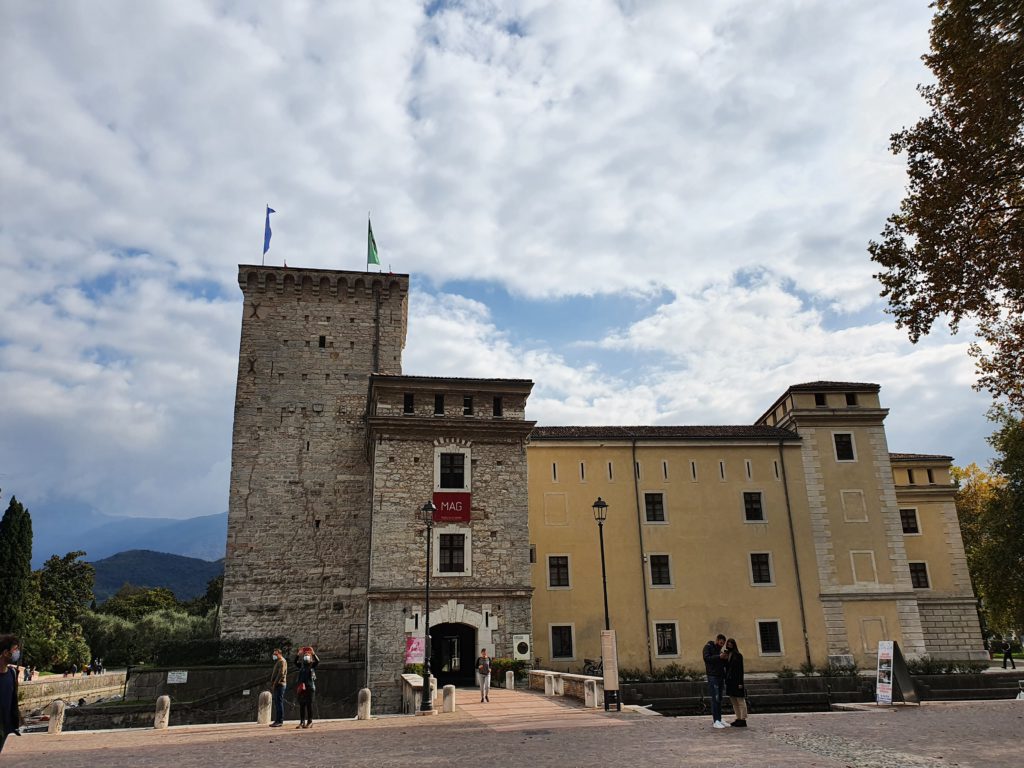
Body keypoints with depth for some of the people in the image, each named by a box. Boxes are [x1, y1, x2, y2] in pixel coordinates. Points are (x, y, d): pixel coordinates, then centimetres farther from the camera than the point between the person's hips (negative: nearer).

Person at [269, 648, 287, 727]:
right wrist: (272, 684, 14)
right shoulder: (277, 662, 22)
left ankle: (280, 721, -12)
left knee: (279, 702, -11)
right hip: (277, 685, 10)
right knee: (277, 703, 11)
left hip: (280, 685, -10)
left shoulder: (282, 661, -9)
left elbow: (281, 673, -19)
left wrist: (275, 683, -18)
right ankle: (277, 720, 14)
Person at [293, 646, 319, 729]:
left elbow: (317, 661, -17)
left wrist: (313, 654, -27)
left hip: (310, 687, -4)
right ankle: (302, 722, 12)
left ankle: (310, 722, 1)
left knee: (309, 705, -3)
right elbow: (296, 662, 1)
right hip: (301, 687, 4)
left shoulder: (312, 665, 2)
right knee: (302, 705, 6)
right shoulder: (302, 665, 14)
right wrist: (298, 654, -13)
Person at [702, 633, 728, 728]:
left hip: (720, 675, 8)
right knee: (715, 698, -11)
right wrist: (719, 657, -24)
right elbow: (706, 658, -17)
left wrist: (724, 658, 1)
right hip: (712, 676, -8)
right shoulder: (708, 647, -3)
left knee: (719, 698, 8)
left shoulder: (719, 649, 20)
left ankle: (716, 718, 14)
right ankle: (716, 721, -11)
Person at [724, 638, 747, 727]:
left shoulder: (738, 655, -6)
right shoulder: (726, 655, 12)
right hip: (729, 681, 7)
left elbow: (740, 669, -10)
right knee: (734, 701, 11)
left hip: (736, 681, -7)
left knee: (740, 701, -4)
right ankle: (738, 718, 16)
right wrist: (726, 680, 8)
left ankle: (743, 720, -1)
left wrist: (740, 682, -15)